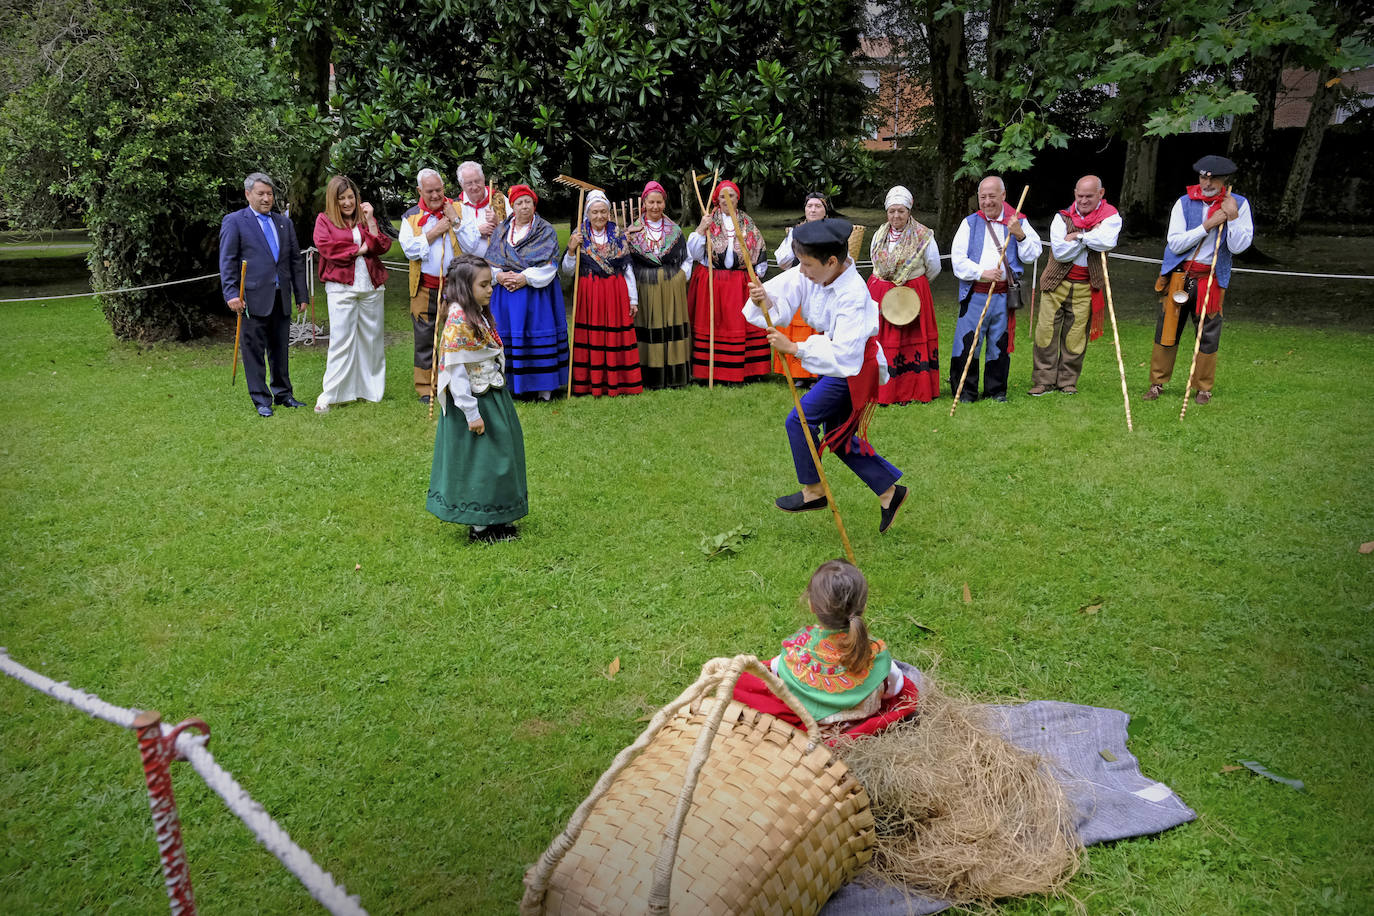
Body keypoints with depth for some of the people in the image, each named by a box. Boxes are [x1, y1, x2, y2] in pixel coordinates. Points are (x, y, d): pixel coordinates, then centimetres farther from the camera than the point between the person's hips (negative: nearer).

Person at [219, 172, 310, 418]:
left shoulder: (284, 223, 16)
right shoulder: (234, 222, 1)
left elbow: (296, 261, 16)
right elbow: (227, 261, -3)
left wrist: (302, 295, 11)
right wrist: (231, 293, -13)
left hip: (281, 298, 5)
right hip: (253, 298, -5)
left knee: (280, 349, 12)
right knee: (254, 350, 0)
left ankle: (283, 394, 22)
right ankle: (261, 400, 6)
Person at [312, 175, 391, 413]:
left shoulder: (365, 217, 14)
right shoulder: (324, 220, 6)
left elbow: (383, 247, 3)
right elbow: (327, 248, -10)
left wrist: (370, 220, -5)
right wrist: (360, 249, -5)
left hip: (371, 286, 4)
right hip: (341, 287, -3)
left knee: (372, 338, 6)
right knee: (341, 340, -9)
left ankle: (371, 389, 16)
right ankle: (329, 395, -6)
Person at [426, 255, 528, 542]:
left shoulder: (480, 316, 9)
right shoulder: (458, 320, -19)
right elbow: (455, 371, -22)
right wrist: (471, 413, -22)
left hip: (494, 398, 9)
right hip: (474, 402, -9)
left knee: (499, 457, 16)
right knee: (477, 461, 1)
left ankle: (495, 520, 29)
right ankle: (479, 527, 14)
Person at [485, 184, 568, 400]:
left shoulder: (546, 231, 2)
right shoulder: (501, 231, 13)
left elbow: (548, 265, -7)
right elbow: (490, 261, 10)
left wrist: (526, 277, -17)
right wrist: (499, 275, -11)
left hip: (537, 292, -3)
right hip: (505, 292, 3)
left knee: (539, 335, -3)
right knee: (507, 334, 0)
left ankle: (543, 387, 4)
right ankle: (510, 384, 9)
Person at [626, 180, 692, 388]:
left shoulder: (675, 230, 9)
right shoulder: (634, 231, 3)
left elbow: (687, 258, 13)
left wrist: (682, 276, 1)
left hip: (672, 288, 2)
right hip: (646, 288, -2)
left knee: (673, 328, 3)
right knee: (648, 330, -1)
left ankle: (674, 375, 11)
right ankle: (651, 377, 7)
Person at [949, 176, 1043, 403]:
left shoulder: (1018, 222, 9)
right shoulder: (970, 223, 7)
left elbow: (1032, 255, 4)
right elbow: (957, 259, -1)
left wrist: (1020, 235, -12)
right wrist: (982, 273, -13)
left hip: (1004, 296, 1)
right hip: (975, 294, -1)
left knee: (1000, 344, 7)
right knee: (967, 343, -5)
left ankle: (996, 390, 20)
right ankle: (965, 391, 6)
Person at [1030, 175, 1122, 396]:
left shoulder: (1110, 217, 1)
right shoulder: (1062, 217, 3)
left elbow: (1107, 241, -22)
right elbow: (1059, 252, -12)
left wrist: (1078, 236, -12)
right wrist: (1089, 236, -11)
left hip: (1085, 288, -1)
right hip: (1056, 284, 1)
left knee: (1075, 336, 2)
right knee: (1046, 331, -2)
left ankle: (1068, 381, 14)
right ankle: (1044, 380, 6)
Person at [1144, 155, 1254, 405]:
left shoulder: (1238, 205, -1)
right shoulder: (1185, 203, -2)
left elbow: (1238, 247, -7)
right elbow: (1175, 243, -11)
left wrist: (1232, 218, -18)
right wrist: (1207, 225, -17)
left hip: (1211, 279, 0)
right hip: (1179, 275, 0)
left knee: (1209, 334, 4)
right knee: (1167, 328, 4)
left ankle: (1204, 387, 17)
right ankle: (1157, 382, 17)